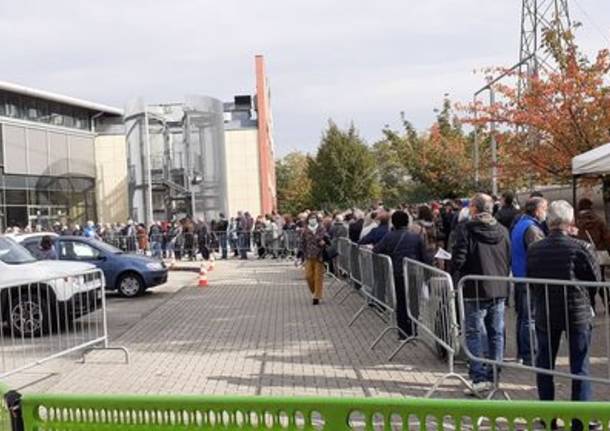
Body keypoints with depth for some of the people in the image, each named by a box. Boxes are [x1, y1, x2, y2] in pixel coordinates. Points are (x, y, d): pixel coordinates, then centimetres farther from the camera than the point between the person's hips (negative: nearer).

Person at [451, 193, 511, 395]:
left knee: (474, 334, 2)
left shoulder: (467, 230, -12)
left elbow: (457, 262, -15)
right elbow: (510, 261, 10)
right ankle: (493, 376, 19)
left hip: (476, 291, -5)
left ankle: (479, 378, -1)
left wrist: (457, 267, 6)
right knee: (496, 334, 12)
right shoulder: (502, 231, 5)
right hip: (499, 290, 5)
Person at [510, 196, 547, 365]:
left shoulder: (519, 225, 15)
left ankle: (521, 352, 23)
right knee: (530, 319, -6)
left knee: (522, 317, 16)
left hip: (519, 278, 10)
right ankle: (529, 356, -2)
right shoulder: (532, 228, -17)